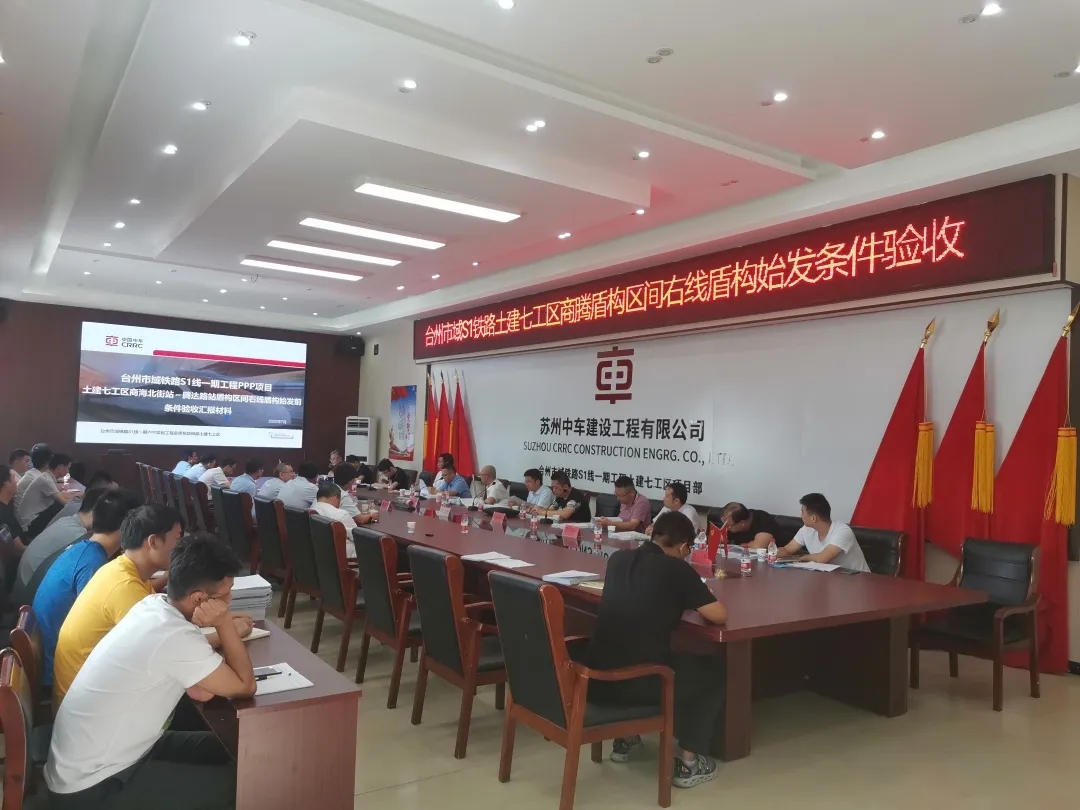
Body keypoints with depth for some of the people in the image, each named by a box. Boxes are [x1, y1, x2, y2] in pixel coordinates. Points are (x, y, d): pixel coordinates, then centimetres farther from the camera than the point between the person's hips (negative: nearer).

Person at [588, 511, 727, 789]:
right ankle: (687, 761, 18)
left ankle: (625, 739, 40)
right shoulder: (677, 569, -8)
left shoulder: (618, 558, 8)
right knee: (713, 670, 18)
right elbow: (720, 615, -7)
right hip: (637, 684, -6)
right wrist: (690, 599, 13)